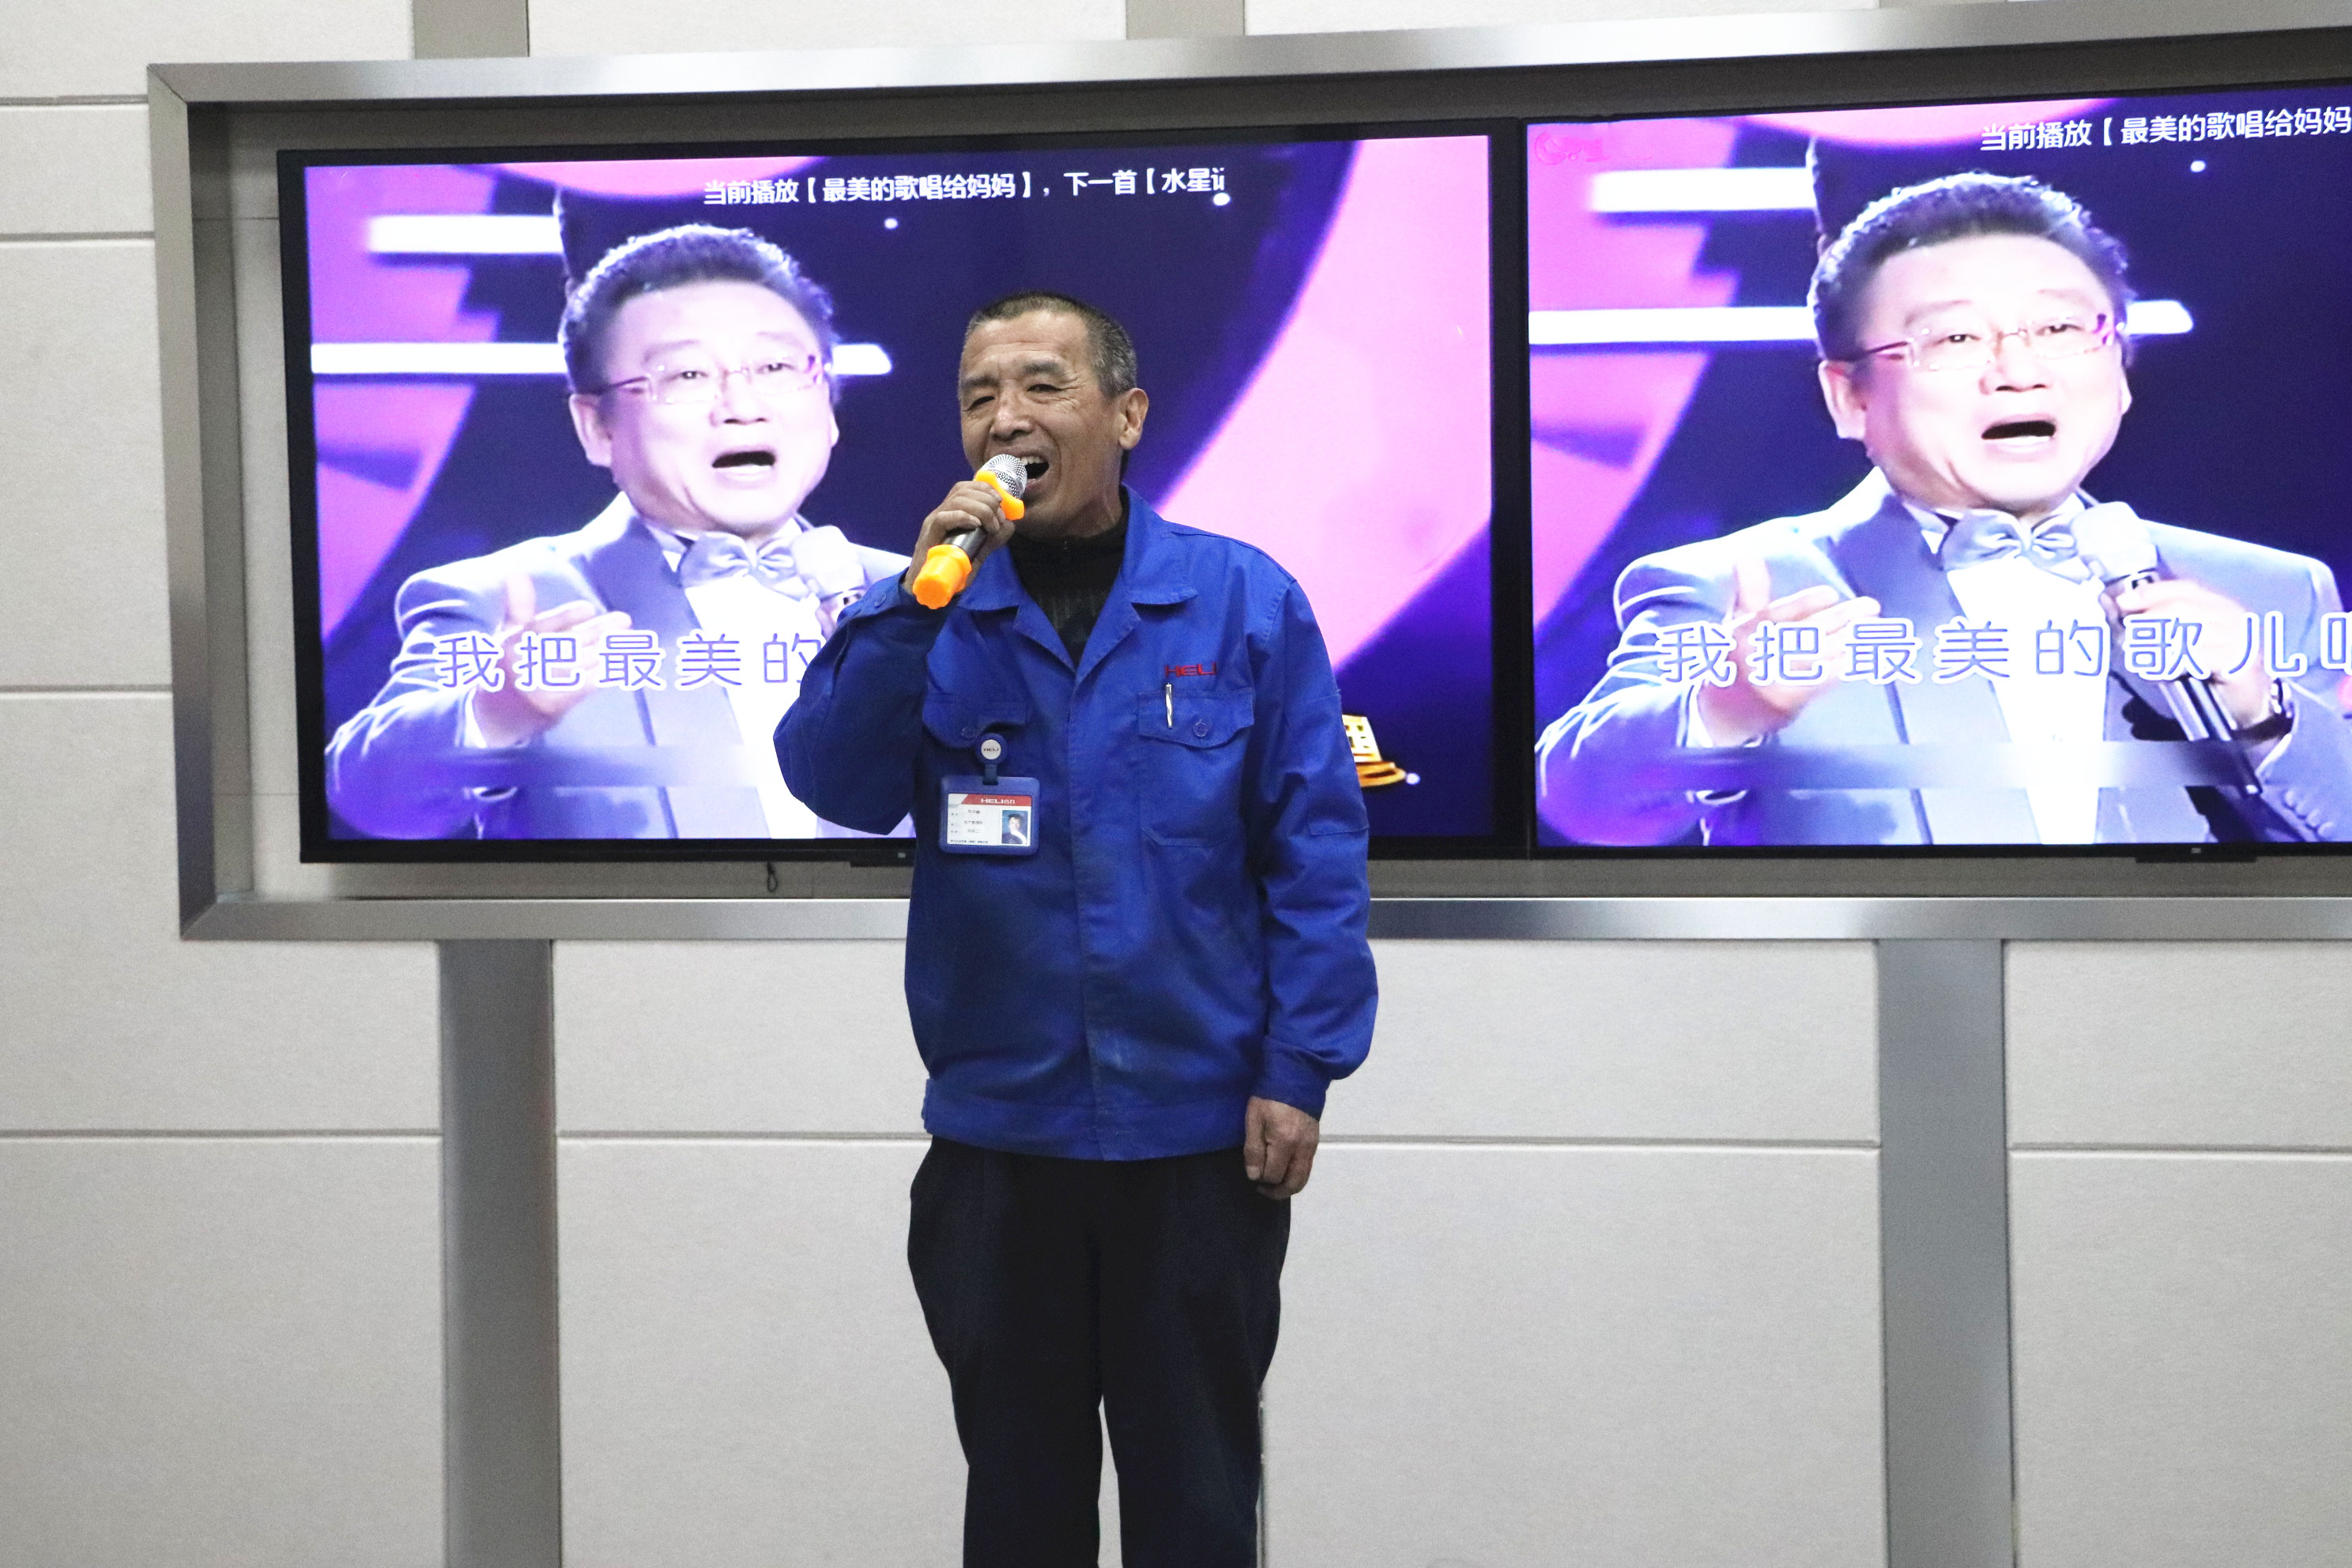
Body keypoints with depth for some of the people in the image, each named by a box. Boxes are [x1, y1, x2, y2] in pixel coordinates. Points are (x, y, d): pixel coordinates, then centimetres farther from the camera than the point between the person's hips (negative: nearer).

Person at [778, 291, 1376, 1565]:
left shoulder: (1244, 601, -4)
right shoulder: (931, 615, 3)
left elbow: (1315, 852, -4)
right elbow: (835, 787, -12)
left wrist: (1299, 1070, -9)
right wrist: (921, 603, -20)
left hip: (1200, 1128, -2)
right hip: (996, 1130, 2)